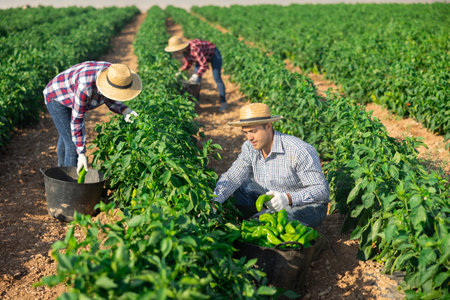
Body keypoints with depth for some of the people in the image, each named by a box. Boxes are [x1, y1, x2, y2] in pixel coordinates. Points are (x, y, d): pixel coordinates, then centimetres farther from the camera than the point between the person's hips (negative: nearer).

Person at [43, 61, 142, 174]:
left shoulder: (115, 75, -21)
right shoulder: (86, 86, -42)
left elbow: (109, 99, -4)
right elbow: (76, 119, -34)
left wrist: (124, 110, -24)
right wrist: (82, 154, -32)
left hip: (71, 97, 8)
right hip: (56, 99, -8)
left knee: (66, 135, 30)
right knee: (73, 145, -13)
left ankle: (62, 166, 55)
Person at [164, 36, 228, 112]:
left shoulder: (194, 48, -39)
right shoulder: (184, 50, -14)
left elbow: (204, 65, -38)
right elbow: (188, 64, 1)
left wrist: (196, 75, -47)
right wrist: (179, 72, -11)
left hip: (213, 54, -7)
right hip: (203, 56, 7)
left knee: (217, 78, -11)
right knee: (196, 80, -3)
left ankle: (223, 102, 1)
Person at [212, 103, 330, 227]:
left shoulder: (299, 151, -28)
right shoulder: (250, 147, -8)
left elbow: (322, 189, -26)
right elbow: (232, 177, -12)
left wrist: (288, 198, -41)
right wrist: (214, 202, -29)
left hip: (308, 207, -6)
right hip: (275, 201, 6)